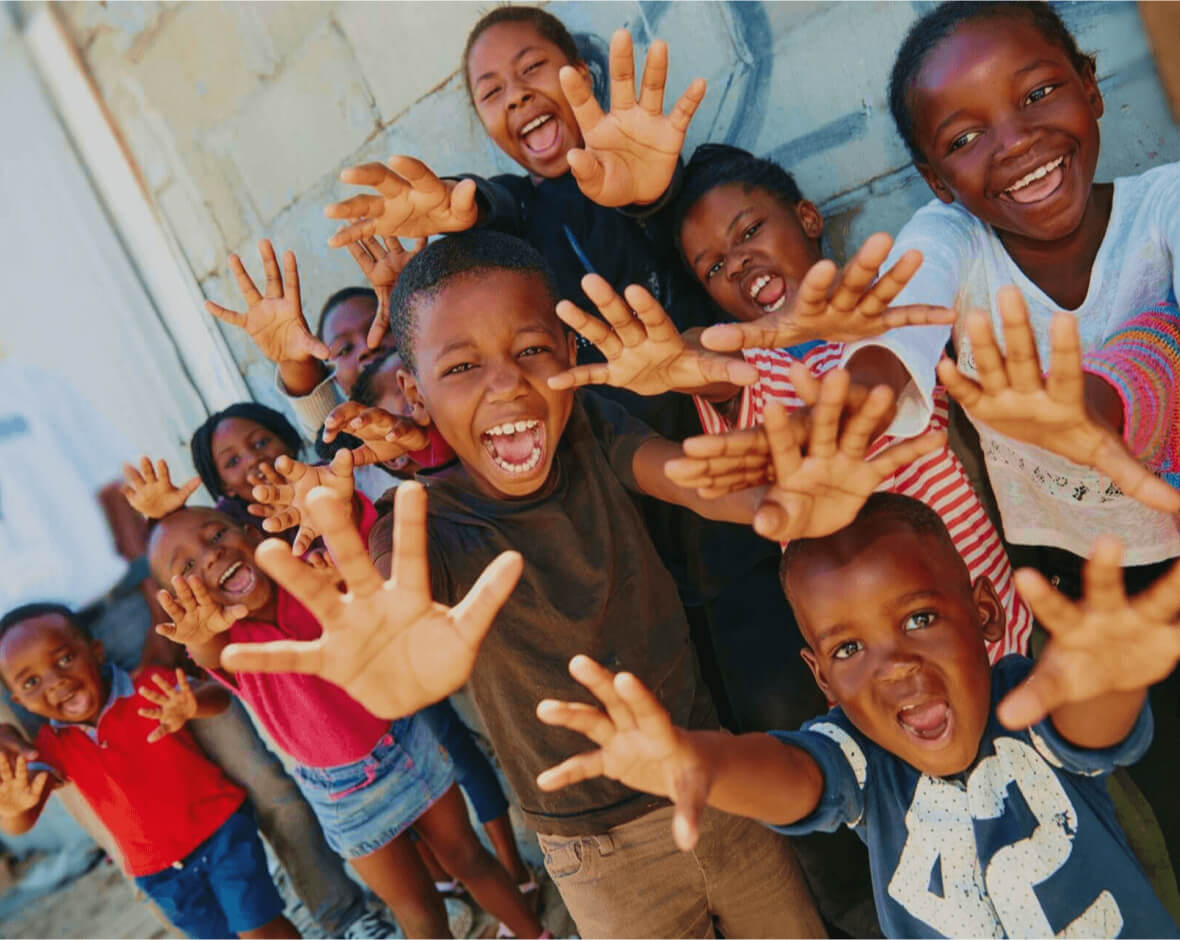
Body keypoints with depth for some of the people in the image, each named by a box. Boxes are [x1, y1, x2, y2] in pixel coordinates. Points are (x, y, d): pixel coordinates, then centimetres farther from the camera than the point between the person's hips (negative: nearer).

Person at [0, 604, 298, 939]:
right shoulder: (51, 746, -5)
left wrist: (191, 706, -49)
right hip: (159, 871, 4)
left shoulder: (148, 689, -14)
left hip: (221, 827, -3)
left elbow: (220, 695, -24)